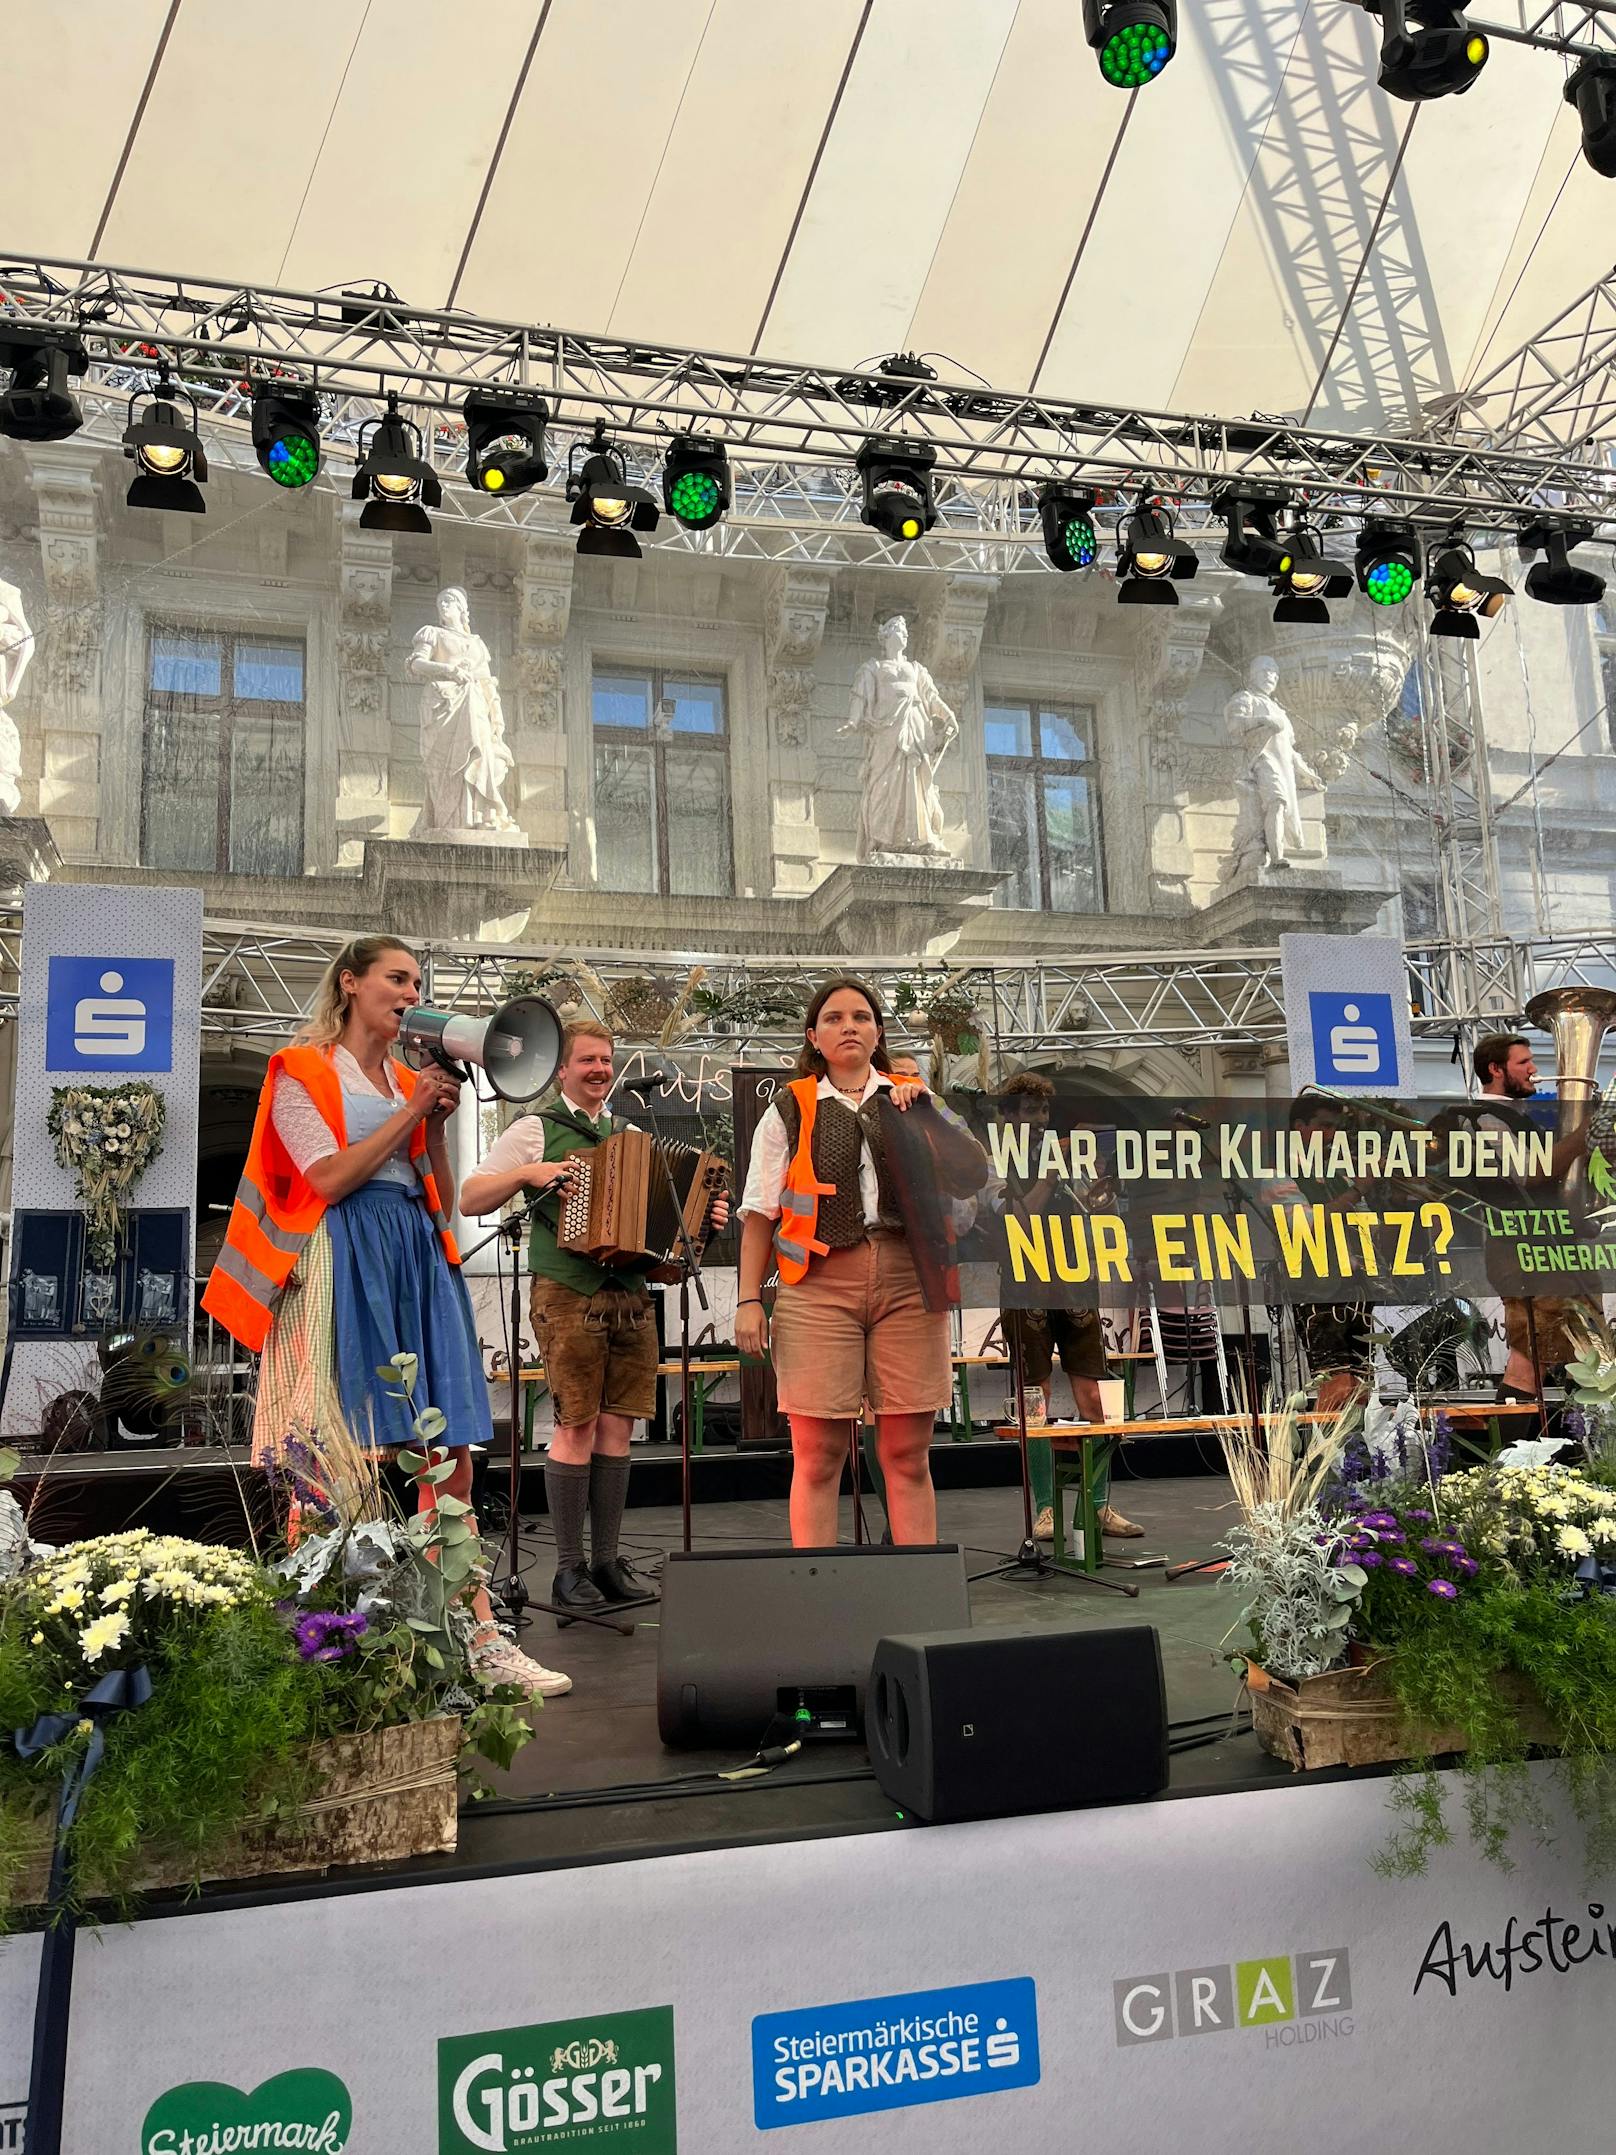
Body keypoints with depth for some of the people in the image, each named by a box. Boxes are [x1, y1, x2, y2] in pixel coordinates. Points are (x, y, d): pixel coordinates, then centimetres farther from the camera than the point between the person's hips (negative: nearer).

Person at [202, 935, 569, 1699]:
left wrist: (437, 1124, 4)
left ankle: (480, 1641, 1)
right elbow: (331, 1179, -9)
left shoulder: (409, 1082, 21)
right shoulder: (303, 1072, 4)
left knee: (450, 1459, 0)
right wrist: (411, 1112, -6)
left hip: (418, 1263, 6)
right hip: (348, 1268, -6)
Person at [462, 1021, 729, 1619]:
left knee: (616, 1424, 5)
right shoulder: (535, 1130, 5)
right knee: (577, 1425, -6)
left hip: (630, 1294, 5)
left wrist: (704, 1217, 5)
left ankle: (608, 1560, 15)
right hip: (568, 1294, -5)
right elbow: (469, 1199, 2)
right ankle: (569, 1568, 4)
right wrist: (527, 1174, -12)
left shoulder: (632, 1136, 21)